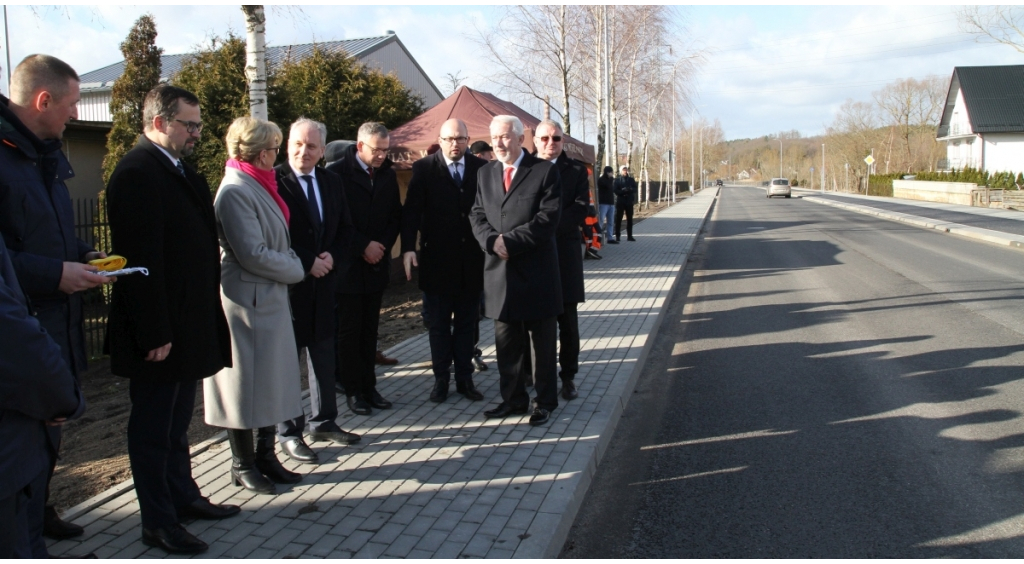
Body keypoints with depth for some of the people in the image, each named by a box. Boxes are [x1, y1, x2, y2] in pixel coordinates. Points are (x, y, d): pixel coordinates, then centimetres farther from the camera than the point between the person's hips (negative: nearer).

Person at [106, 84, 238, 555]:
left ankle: (183, 496, 35)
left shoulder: (179, 171, 12)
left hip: (187, 325, 9)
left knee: (176, 423, 20)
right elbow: (142, 259, -22)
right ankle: (158, 521, 18)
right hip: (159, 332, -9)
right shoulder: (137, 173, -17)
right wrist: (154, 334, -23)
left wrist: (205, 319, 14)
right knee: (153, 427, 5)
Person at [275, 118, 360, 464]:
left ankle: (323, 422, 28)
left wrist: (331, 256, -5)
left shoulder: (331, 181, 8)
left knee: (324, 354, 14)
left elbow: (345, 227, 12)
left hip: (323, 280, 6)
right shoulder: (274, 181, -11)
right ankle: (288, 432, 15)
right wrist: (307, 262, -14)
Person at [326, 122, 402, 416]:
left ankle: (369, 386, 17)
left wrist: (383, 245, -4)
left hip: (376, 265, 5)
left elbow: (396, 215, 12)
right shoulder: (337, 173, -10)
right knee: (349, 331, 4)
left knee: (370, 329, 10)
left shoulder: (388, 175, 7)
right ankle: (353, 390, 13)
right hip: (348, 265, -4)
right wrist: (364, 245, -12)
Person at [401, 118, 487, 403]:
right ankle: (441, 379, 21)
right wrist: (408, 247, -20)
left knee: (466, 323, 11)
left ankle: (464, 378, 22)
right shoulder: (424, 168, -2)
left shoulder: (481, 168, 3)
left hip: (472, 259, 2)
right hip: (437, 259, -1)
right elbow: (411, 210, -8)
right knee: (438, 324, 9)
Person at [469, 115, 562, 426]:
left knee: (542, 342, 7)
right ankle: (513, 398, 24)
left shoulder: (545, 171, -5)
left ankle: (545, 401, 19)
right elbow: (477, 215, 8)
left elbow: (548, 219, -13)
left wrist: (510, 241, -17)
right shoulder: (485, 173, 12)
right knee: (506, 343, 11)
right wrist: (492, 241, -12)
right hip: (499, 271, 5)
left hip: (537, 271, -4)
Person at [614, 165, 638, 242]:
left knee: (629, 219, 5)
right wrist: (623, 191, -21)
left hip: (629, 202, 3)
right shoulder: (617, 180, 3)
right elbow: (615, 190, -5)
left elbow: (635, 189, 1)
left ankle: (629, 236, 10)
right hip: (620, 202, -3)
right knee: (618, 219, -2)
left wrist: (629, 189, -19)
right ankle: (617, 236, 3)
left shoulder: (631, 179, 10)